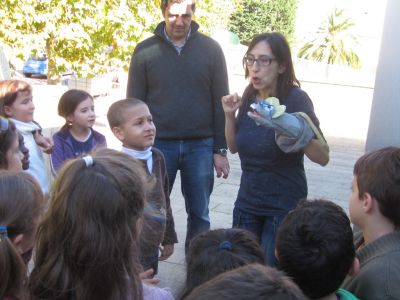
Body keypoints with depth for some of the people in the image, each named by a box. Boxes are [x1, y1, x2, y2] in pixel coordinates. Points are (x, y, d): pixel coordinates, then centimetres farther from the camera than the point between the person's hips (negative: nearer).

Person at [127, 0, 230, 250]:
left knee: (199, 214, 10)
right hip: (158, 145, 0)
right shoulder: (144, 51, 1)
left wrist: (220, 149, 0)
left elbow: (220, 102, 3)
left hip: (200, 146, 1)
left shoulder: (211, 49, 1)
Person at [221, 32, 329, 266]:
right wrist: (230, 115, -5)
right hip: (247, 202, 5)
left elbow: (323, 157, -19)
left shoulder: (296, 99, -16)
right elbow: (234, 147, 12)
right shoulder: (249, 97, 0)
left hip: (284, 207, -5)